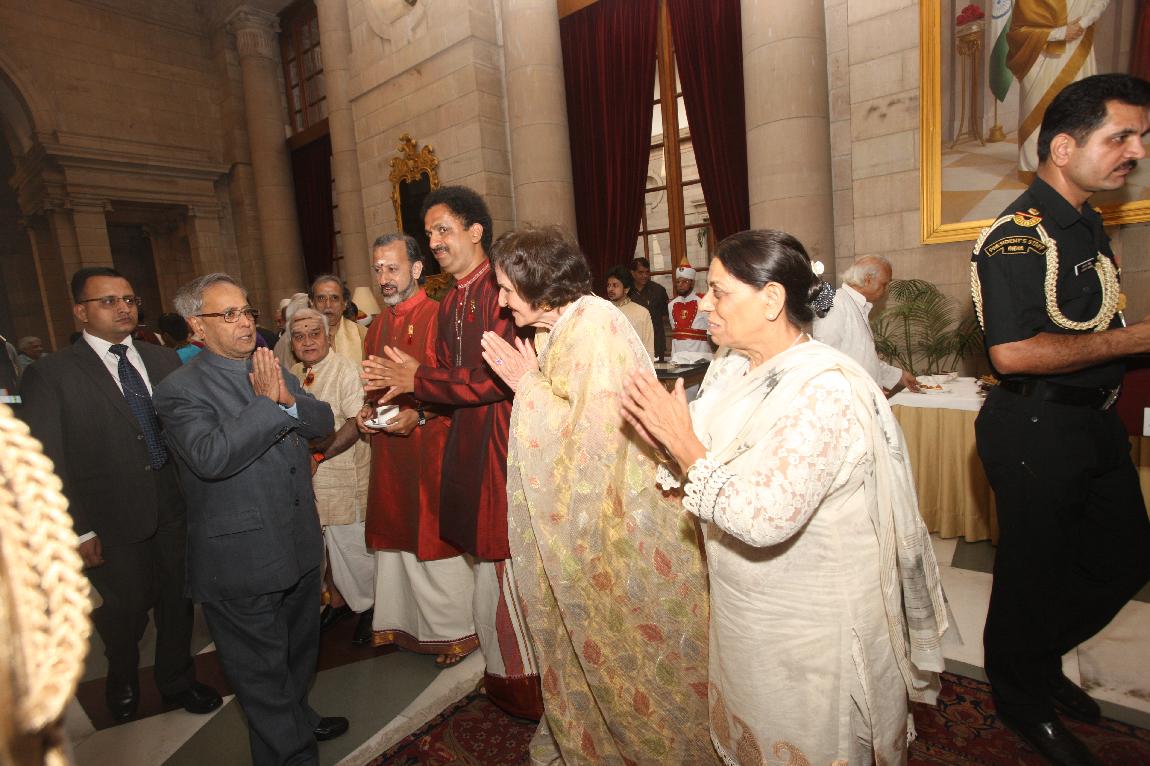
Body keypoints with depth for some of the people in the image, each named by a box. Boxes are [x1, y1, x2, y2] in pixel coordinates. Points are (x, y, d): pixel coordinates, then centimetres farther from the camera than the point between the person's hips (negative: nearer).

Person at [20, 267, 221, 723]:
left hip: (175, 510, 3)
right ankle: (122, 683, 47)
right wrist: (77, 530, -10)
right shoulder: (49, 375, -6)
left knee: (177, 602, 16)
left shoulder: (165, 360, 4)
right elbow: (47, 463, -7)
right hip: (113, 523, -3)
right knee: (124, 611, 15)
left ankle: (177, 680, 41)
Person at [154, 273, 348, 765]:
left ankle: (299, 718, 51)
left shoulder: (272, 370, 7)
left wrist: (288, 398, -16)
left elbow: (323, 423, 2)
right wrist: (265, 401, -27)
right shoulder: (180, 389, -14)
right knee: (262, 669, 11)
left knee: (299, 649, 27)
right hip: (242, 560, -7)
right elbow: (210, 457, -28)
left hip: (299, 547, 7)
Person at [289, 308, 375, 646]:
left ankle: (368, 607, 22)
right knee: (323, 544, 15)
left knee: (350, 544, 3)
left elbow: (356, 424, -18)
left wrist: (318, 456, -19)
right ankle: (338, 600, 35)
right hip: (305, 478, 6)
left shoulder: (345, 369, -10)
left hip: (341, 477, -6)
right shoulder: (294, 374, 11)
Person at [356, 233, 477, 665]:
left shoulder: (438, 316, -10)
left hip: (431, 447, -7)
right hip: (388, 449, 7)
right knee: (397, 537, 15)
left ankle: (456, 630, 21)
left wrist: (420, 415, -22)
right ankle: (409, 622, 34)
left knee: (438, 539, 2)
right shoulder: (377, 326, 13)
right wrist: (368, 411, 4)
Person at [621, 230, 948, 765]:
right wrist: (666, 437, -17)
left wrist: (683, 440, -29)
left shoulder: (824, 392, -28)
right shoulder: (731, 366, -3)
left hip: (812, 625, -7)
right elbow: (708, 457, 2)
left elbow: (762, 519, -33)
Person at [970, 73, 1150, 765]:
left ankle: (1042, 661, 42)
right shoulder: (1018, 235, -18)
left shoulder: (1089, 225, 13)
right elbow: (1013, 351, -27)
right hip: (1037, 430, -9)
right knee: (1035, 574, 7)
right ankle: (1022, 699, 33)